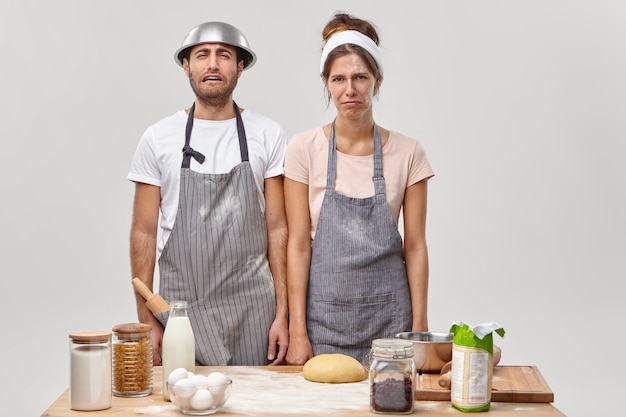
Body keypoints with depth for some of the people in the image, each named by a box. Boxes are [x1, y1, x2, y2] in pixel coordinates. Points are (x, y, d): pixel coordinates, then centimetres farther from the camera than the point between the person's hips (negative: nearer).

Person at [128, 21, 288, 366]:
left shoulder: (267, 135, 2)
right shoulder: (158, 138, 2)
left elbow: (278, 229, 2)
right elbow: (144, 233, 3)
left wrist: (282, 313, -3)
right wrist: (146, 320, -1)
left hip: (252, 310, 0)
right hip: (180, 306, 0)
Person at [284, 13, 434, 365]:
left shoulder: (407, 152, -2)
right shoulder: (305, 149, -4)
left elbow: (415, 246, 0)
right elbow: (299, 245, -4)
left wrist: (419, 326, -3)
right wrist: (298, 331, -7)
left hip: (388, 314, 1)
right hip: (324, 314, 0)